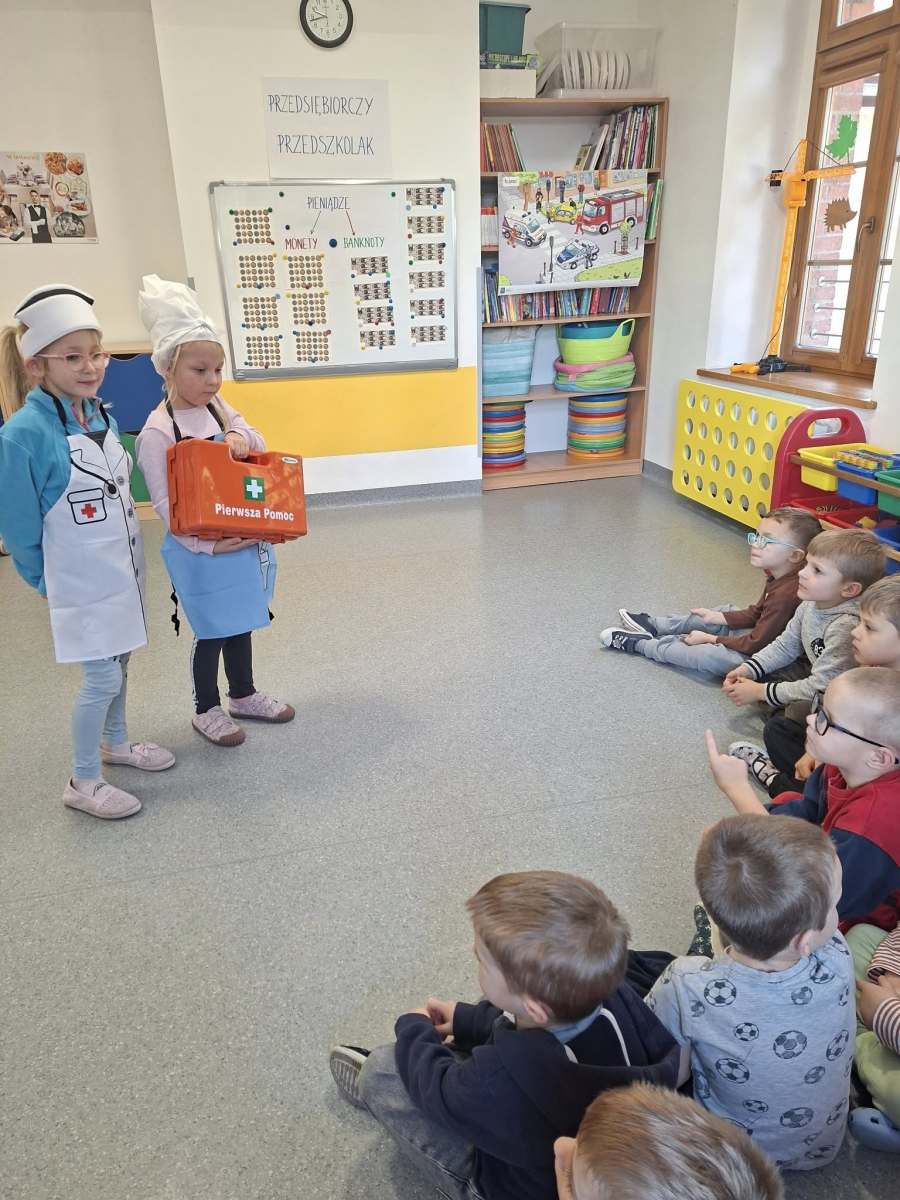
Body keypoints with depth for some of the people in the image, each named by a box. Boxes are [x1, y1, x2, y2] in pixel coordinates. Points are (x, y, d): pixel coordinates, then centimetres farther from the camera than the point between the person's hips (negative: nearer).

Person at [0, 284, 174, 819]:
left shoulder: (103, 417, 0)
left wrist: (122, 555, 16)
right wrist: (48, 583, -3)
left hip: (123, 568, 7)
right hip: (82, 582, -7)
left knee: (120, 661, 20)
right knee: (103, 677, 1)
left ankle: (115, 743, 42)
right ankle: (83, 783, 20)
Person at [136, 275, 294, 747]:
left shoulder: (216, 406, 3)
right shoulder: (157, 431, -17)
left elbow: (260, 445, 9)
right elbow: (165, 504, -18)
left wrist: (240, 435, -14)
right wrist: (209, 544, -27)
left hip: (243, 534, 7)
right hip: (200, 548, -7)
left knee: (240, 620, 20)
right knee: (212, 631, 6)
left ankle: (243, 695, 39)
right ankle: (207, 710, 28)